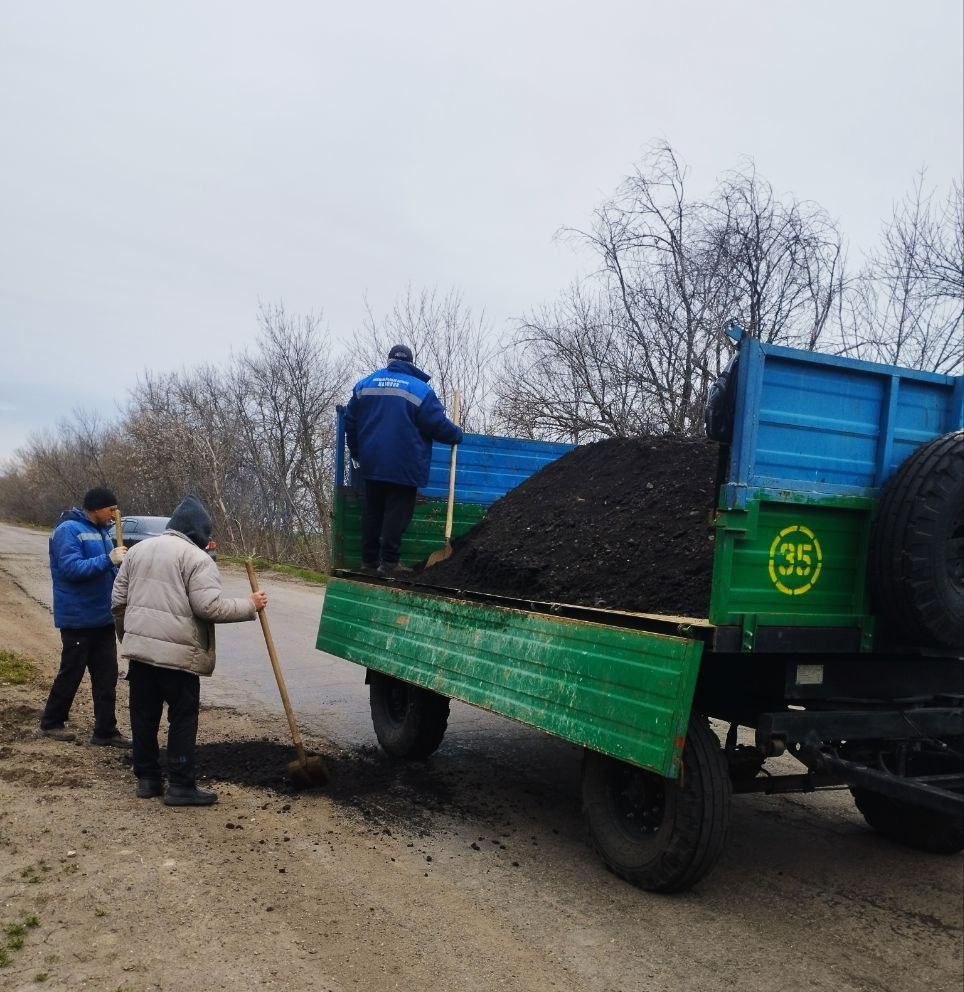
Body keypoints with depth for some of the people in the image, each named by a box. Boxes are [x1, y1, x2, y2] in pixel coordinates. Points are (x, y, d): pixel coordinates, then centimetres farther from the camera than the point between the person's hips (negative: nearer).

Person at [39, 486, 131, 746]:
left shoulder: (100, 530, 12)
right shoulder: (69, 529, -14)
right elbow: (71, 568, -25)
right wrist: (109, 559, -28)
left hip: (102, 617, 8)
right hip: (78, 618, -8)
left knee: (106, 675, 6)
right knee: (71, 673, 5)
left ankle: (105, 731, 11)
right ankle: (51, 722, 24)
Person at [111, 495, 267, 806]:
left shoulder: (138, 550, 14)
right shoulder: (196, 558, -8)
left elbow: (118, 601, 17)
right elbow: (210, 606, -17)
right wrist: (249, 605, -5)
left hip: (139, 649, 7)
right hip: (177, 654, -7)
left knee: (144, 716, 14)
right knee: (183, 719, 2)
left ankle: (147, 778, 23)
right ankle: (181, 786, 3)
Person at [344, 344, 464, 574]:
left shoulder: (364, 384, 11)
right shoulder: (420, 389, -3)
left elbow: (350, 421, 14)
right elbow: (437, 424, -7)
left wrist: (356, 452, 25)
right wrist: (456, 434, 12)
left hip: (371, 464, 5)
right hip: (403, 466, -5)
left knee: (372, 510, 11)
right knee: (397, 512, -3)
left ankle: (369, 560, 13)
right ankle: (389, 562, -6)